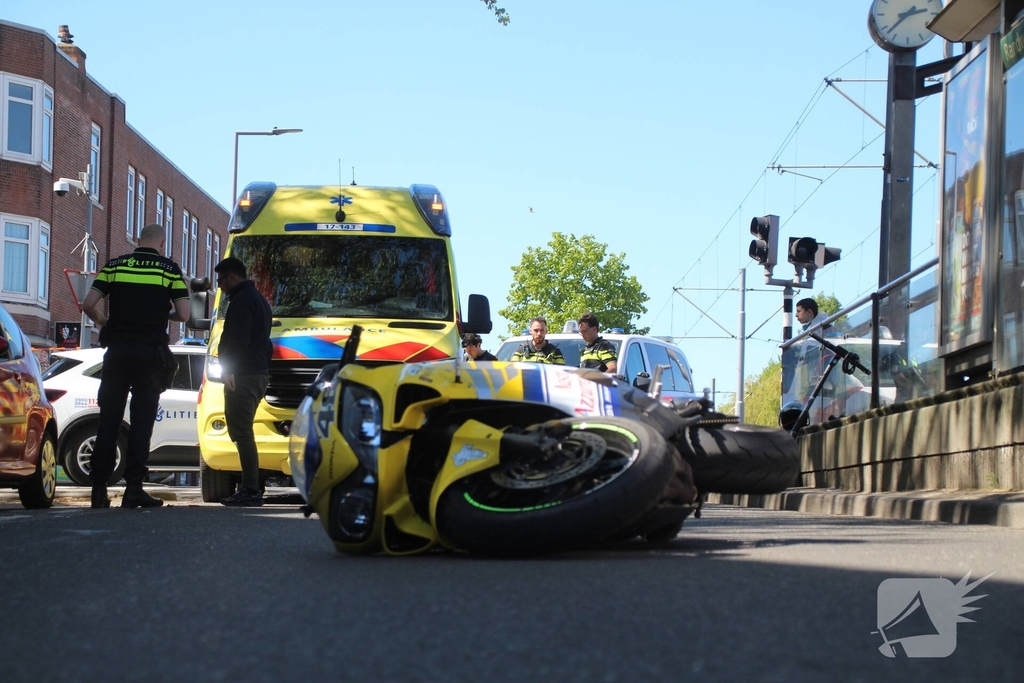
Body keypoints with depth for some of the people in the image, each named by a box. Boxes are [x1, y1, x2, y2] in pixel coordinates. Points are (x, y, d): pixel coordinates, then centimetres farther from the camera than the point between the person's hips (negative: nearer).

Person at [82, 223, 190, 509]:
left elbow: (88, 305, 0)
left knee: (108, 420, 7)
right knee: (141, 421, 2)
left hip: (117, 349, 2)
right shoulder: (169, 268, 2)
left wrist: (102, 322, 21)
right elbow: (183, 314, -3)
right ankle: (133, 488, -3)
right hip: (150, 352, -2)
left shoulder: (114, 265, 7)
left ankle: (99, 489, 5)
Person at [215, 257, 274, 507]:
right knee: (243, 432, 13)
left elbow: (238, 339, -20)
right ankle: (249, 489, 13)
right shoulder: (258, 299, 24)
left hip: (243, 375, -11)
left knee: (242, 433, -12)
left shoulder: (241, 301, -9)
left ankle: (250, 490, -17)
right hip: (259, 373, 11)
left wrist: (229, 369, -21)